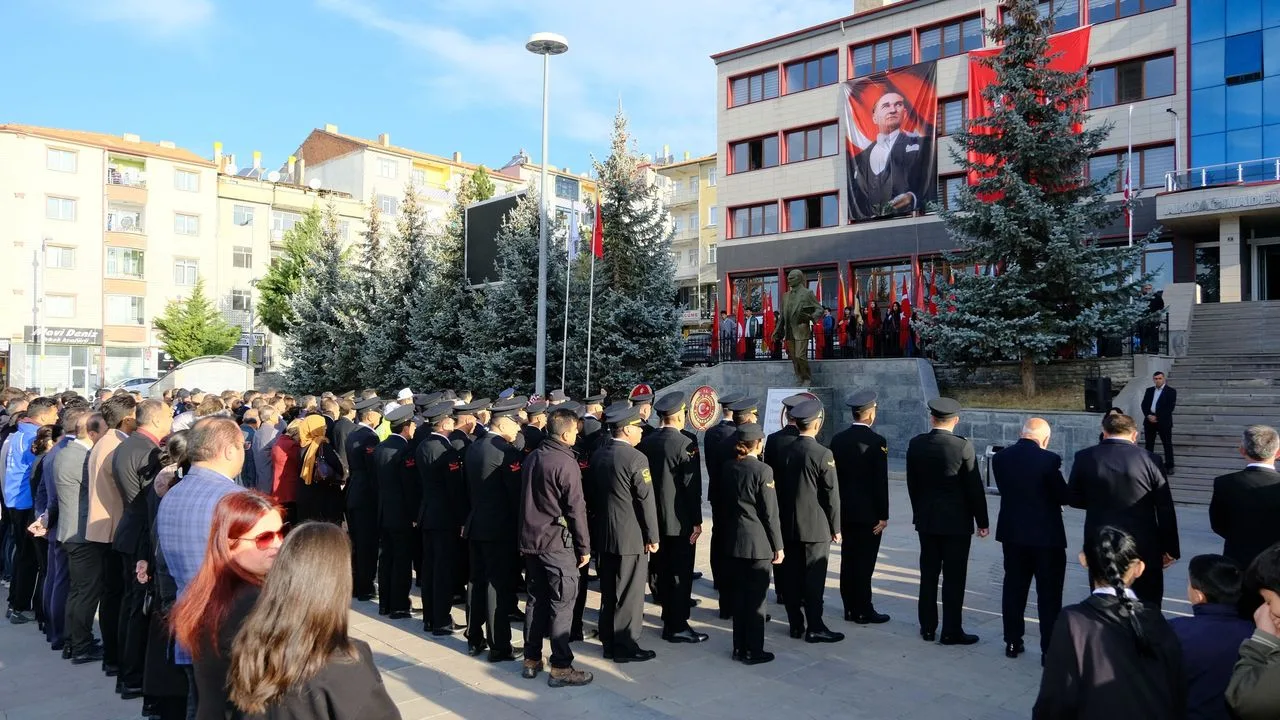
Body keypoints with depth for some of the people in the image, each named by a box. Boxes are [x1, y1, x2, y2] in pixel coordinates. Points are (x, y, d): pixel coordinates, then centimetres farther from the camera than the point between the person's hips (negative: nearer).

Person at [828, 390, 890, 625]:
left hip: (845, 511, 6)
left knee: (848, 561, 11)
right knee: (864, 562, 0)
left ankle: (850, 608, 20)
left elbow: (834, 476, 7)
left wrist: (837, 508, 14)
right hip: (868, 512, -5)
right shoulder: (876, 441, -13)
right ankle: (864, 611, 7)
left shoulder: (838, 439, 3)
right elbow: (880, 481, -13)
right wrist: (883, 515, -8)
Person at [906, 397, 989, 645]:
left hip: (925, 520, 4)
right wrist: (982, 521, 1)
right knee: (954, 578, 4)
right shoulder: (964, 447, -14)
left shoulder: (915, 444, -2)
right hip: (956, 521, -4)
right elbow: (974, 488, -9)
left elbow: (912, 484, 5)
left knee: (928, 575, 12)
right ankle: (951, 632, 10)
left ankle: (927, 628, 20)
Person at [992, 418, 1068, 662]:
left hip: (1012, 533, 5)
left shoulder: (1000, 457, -2)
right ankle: (1050, 649, 10)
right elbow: (1063, 496, -9)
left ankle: (1012, 642, 22)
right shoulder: (1048, 459, -16)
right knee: (1049, 595, 6)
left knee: (1014, 589, 14)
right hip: (1046, 535, -4)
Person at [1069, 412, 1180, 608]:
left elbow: (1074, 499, 4)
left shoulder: (1084, 458, -5)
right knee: (1148, 608, 13)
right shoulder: (1149, 460, -7)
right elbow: (1165, 510, -2)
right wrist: (1170, 548, 7)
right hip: (1144, 547, 0)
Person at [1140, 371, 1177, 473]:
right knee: (1149, 444, 8)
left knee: (1167, 444, 1)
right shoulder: (1149, 390, 12)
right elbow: (1144, 405, 8)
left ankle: (1169, 466, 7)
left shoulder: (1171, 391, -2)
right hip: (1149, 420, 4)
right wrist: (1148, 415, -10)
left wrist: (1157, 417, -15)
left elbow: (1170, 408, -10)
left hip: (1164, 421, -4)